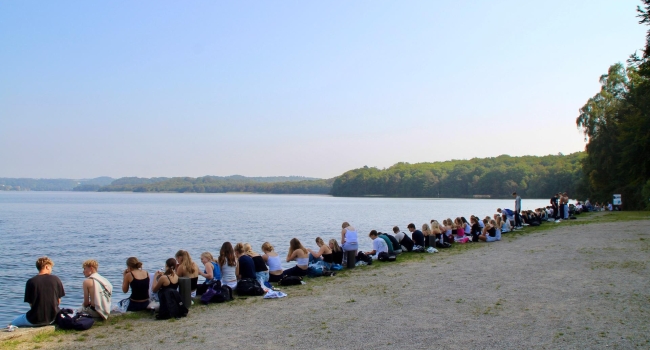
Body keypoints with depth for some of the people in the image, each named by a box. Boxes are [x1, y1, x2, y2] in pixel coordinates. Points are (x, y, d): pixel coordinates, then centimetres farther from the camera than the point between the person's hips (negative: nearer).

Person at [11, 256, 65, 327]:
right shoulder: (56, 279, -5)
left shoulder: (31, 282, -8)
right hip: (52, 318, 1)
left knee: (13, 323, 24)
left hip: (35, 319, -1)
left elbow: (31, 304, -3)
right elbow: (58, 301, 1)